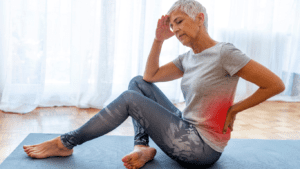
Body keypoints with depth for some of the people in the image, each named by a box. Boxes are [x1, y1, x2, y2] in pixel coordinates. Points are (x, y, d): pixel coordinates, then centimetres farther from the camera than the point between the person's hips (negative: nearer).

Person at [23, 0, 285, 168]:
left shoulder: (225, 53, -15)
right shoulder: (187, 58, 8)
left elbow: (276, 85, -15)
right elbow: (151, 75, 9)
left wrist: (234, 109, -12)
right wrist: (159, 39, 0)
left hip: (202, 148, -8)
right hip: (186, 130, 8)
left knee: (130, 99, -14)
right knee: (138, 83, 6)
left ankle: (65, 144, -2)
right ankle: (143, 148, -5)